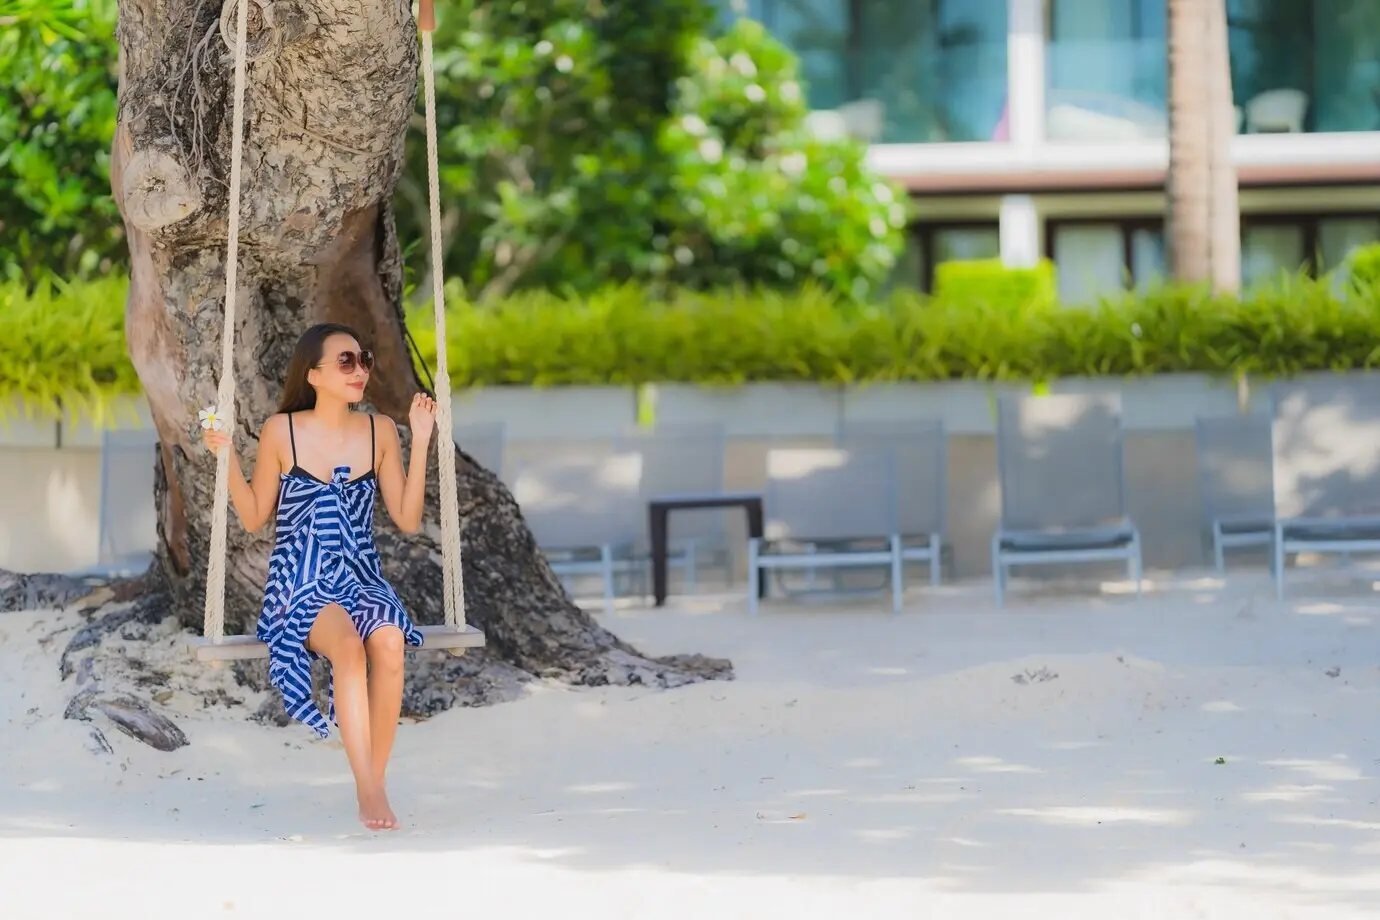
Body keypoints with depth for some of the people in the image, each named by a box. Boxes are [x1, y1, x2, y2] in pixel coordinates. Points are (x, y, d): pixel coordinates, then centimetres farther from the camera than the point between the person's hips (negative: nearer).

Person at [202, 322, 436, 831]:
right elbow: (254, 518, 7)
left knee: (388, 640, -34)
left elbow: (407, 519, 5)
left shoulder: (379, 431, 7)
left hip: (360, 579, 2)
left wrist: (421, 442, 0)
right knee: (348, 644, -36)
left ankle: (375, 784, -25)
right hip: (299, 585, -2)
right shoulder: (282, 431, 1)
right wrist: (228, 458, -6)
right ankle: (368, 790, -36)